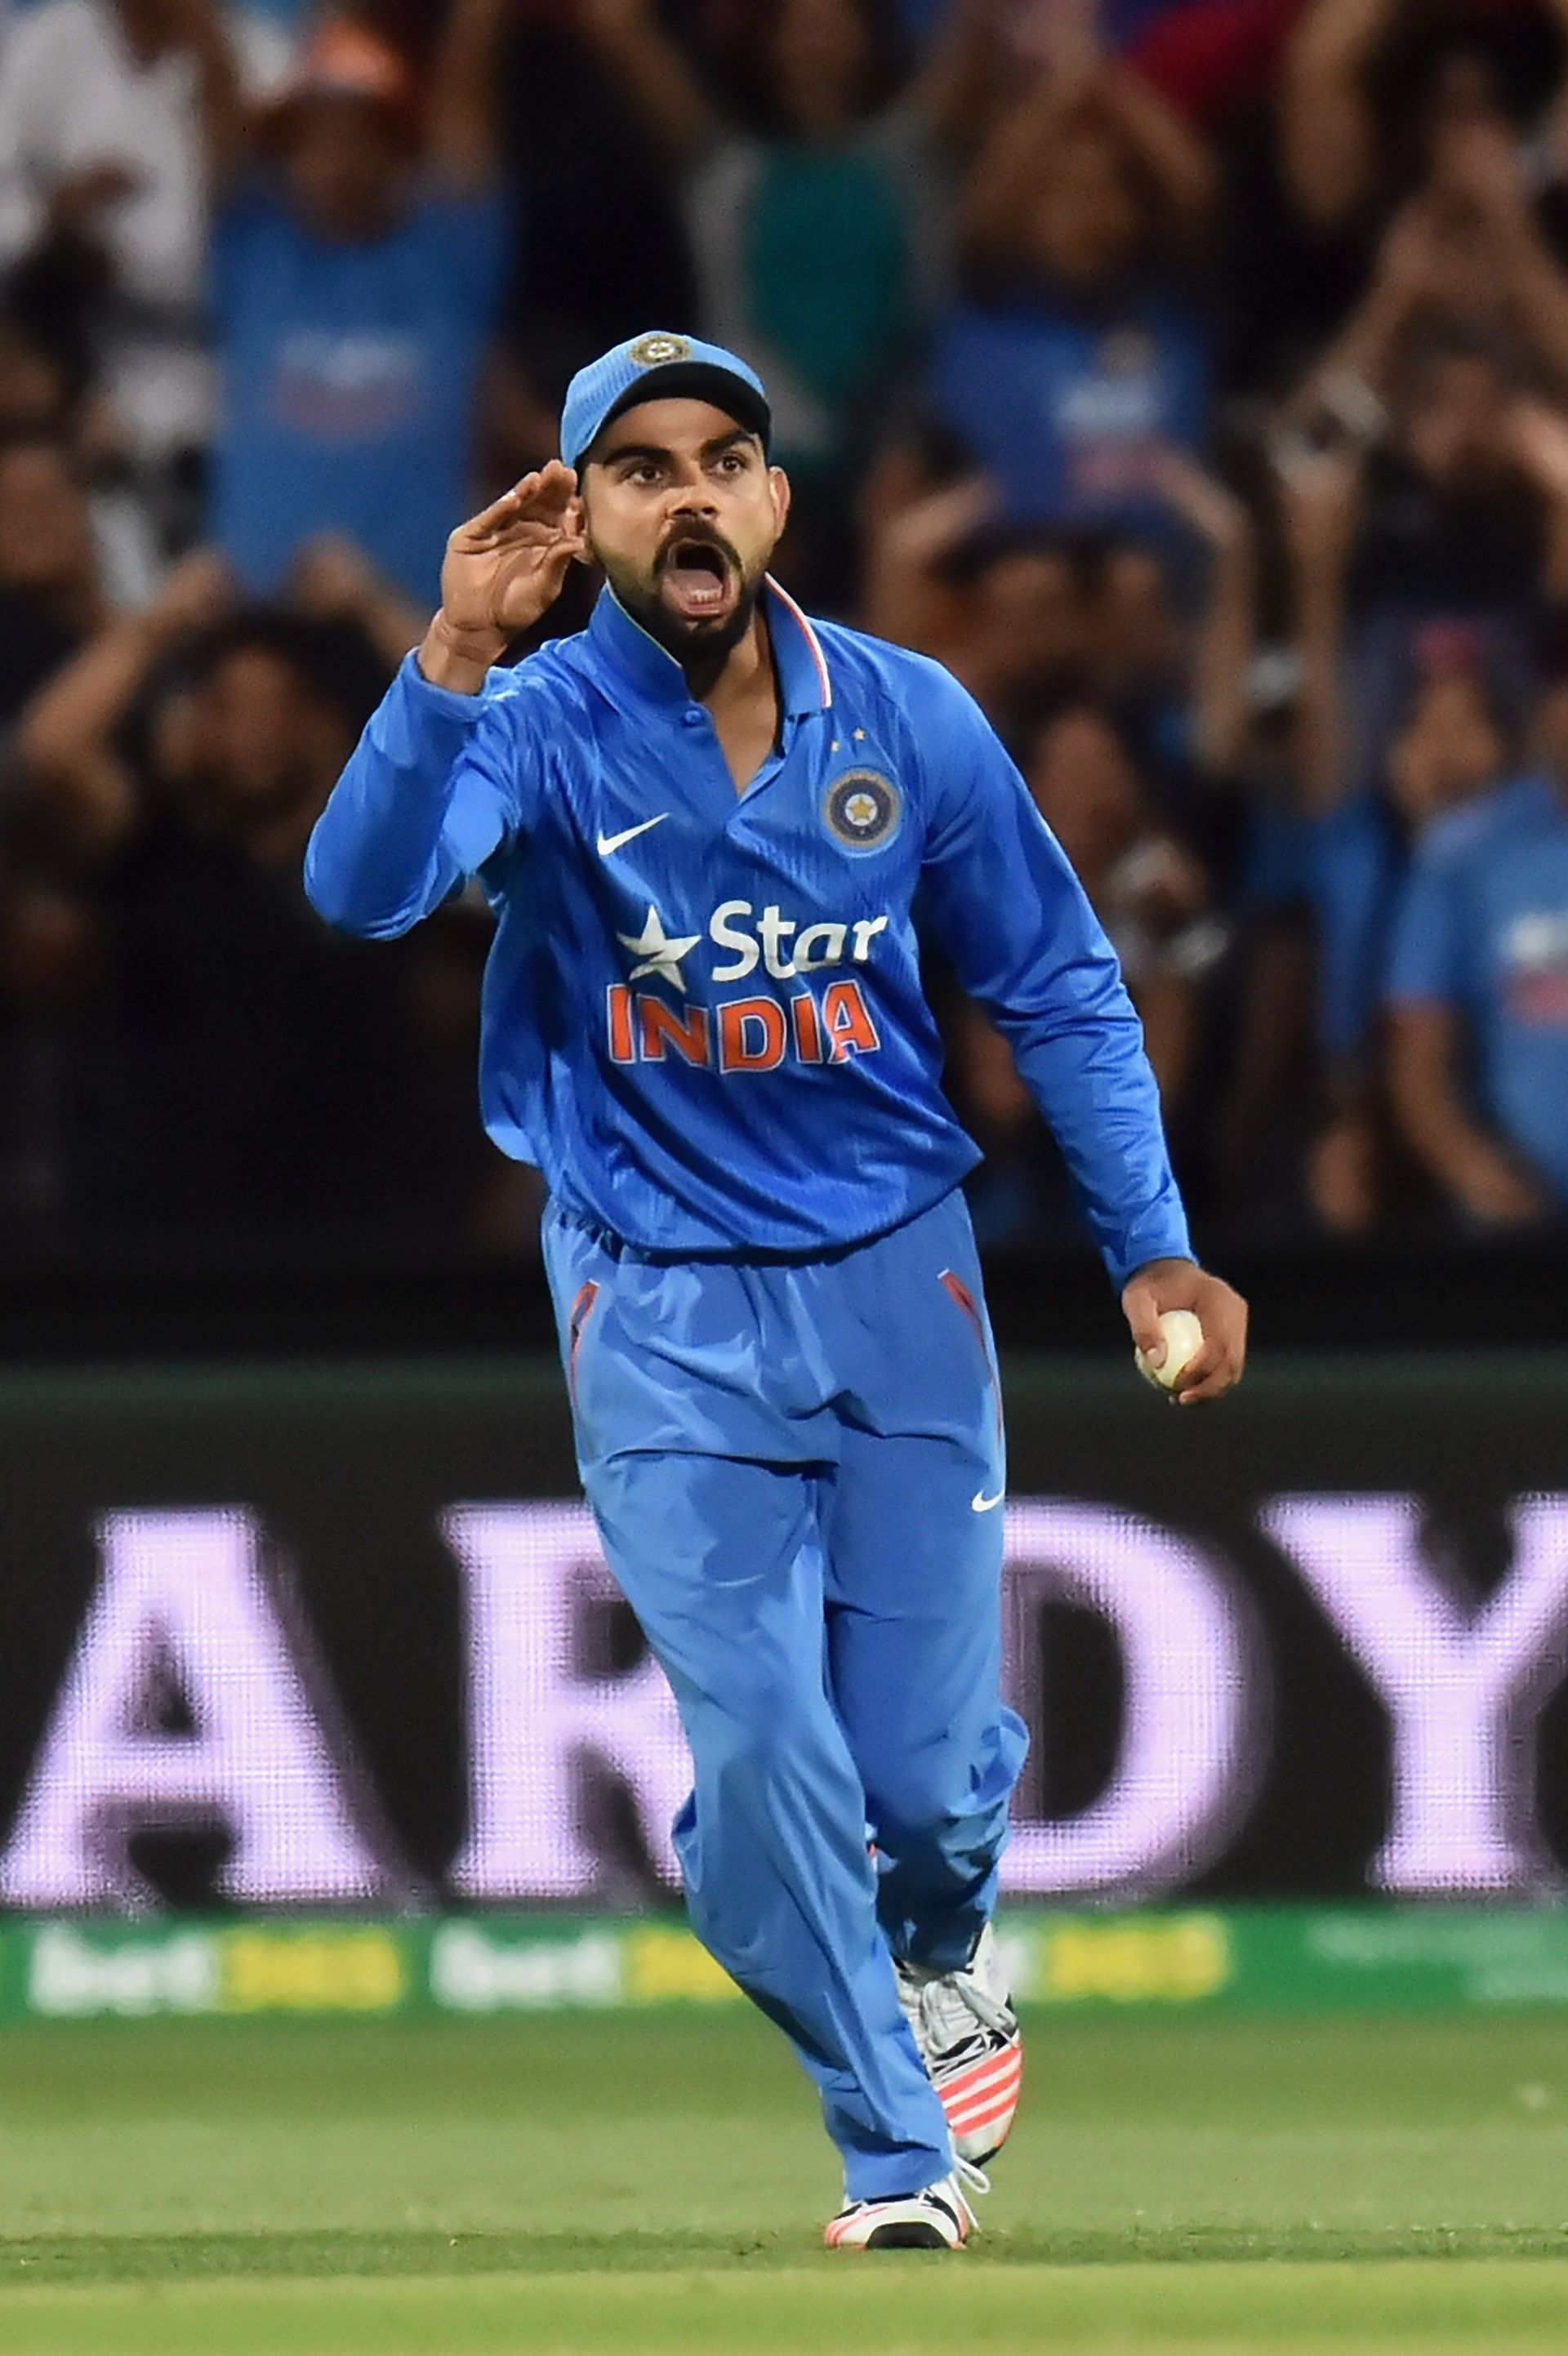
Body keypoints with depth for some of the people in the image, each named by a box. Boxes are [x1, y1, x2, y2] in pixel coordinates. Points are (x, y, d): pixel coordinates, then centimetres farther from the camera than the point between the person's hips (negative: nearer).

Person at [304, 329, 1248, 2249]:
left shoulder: (910, 722, -3)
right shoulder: (539, 727, -10)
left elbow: (1057, 993, 7)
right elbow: (365, 885, -30)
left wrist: (1151, 1246, 2)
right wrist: (455, 654, -42)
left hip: (896, 1284, 1)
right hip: (664, 1312, -1)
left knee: (926, 1765, -2)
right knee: (760, 1756, -8)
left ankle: (944, 1951, 35)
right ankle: (900, 2154, 11)